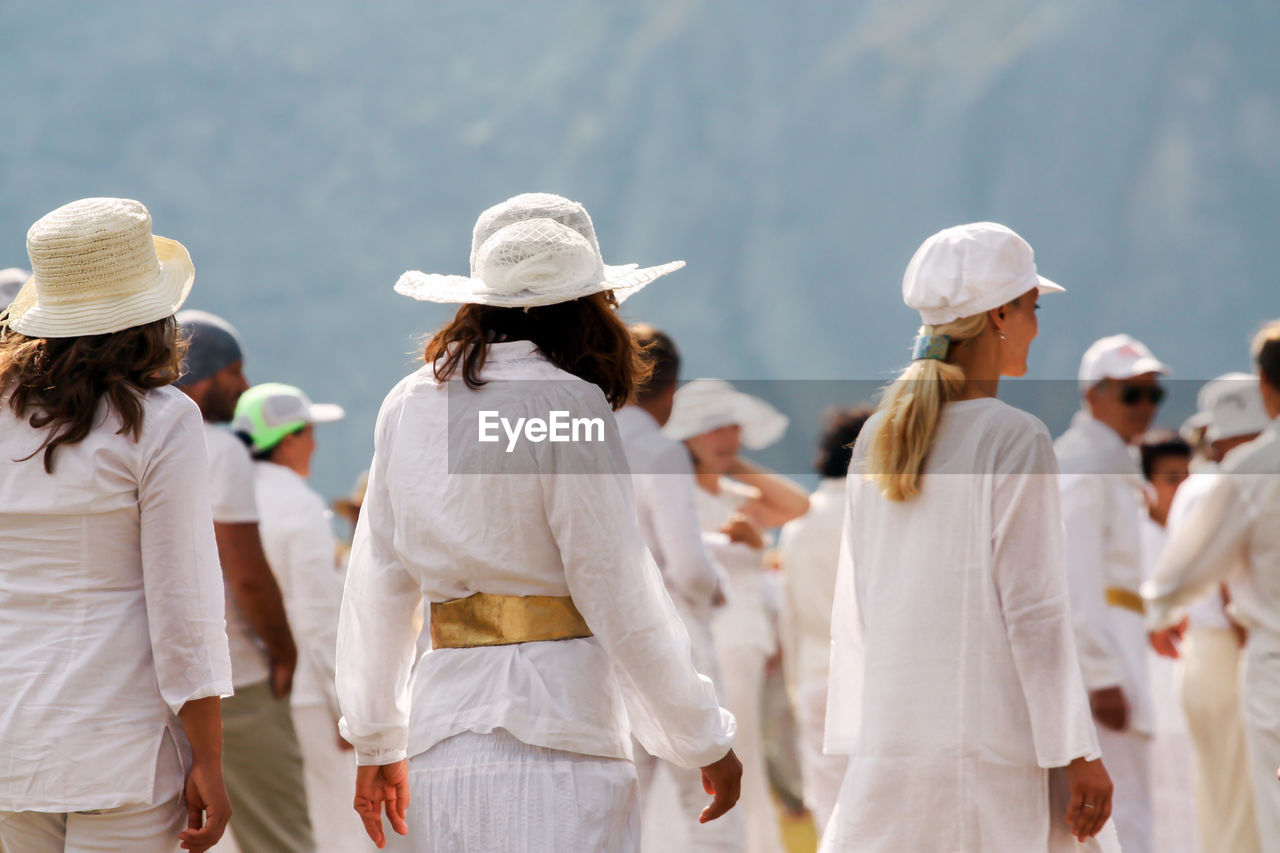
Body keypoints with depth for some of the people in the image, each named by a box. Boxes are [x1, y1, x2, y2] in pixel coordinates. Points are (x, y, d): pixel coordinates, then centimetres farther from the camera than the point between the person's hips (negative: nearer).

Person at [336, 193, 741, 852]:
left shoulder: (408, 407, 9)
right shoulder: (567, 405, -8)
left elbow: (375, 588, 14)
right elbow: (622, 602, -8)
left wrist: (375, 740, 24)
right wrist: (706, 742, 2)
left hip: (443, 734, 6)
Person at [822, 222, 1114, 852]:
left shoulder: (878, 438, 8)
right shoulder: (1014, 441, -10)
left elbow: (853, 605, 12)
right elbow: (1033, 609, -12)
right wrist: (1078, 753, -8)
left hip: (891, 738, 6)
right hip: (994, 738, -6)